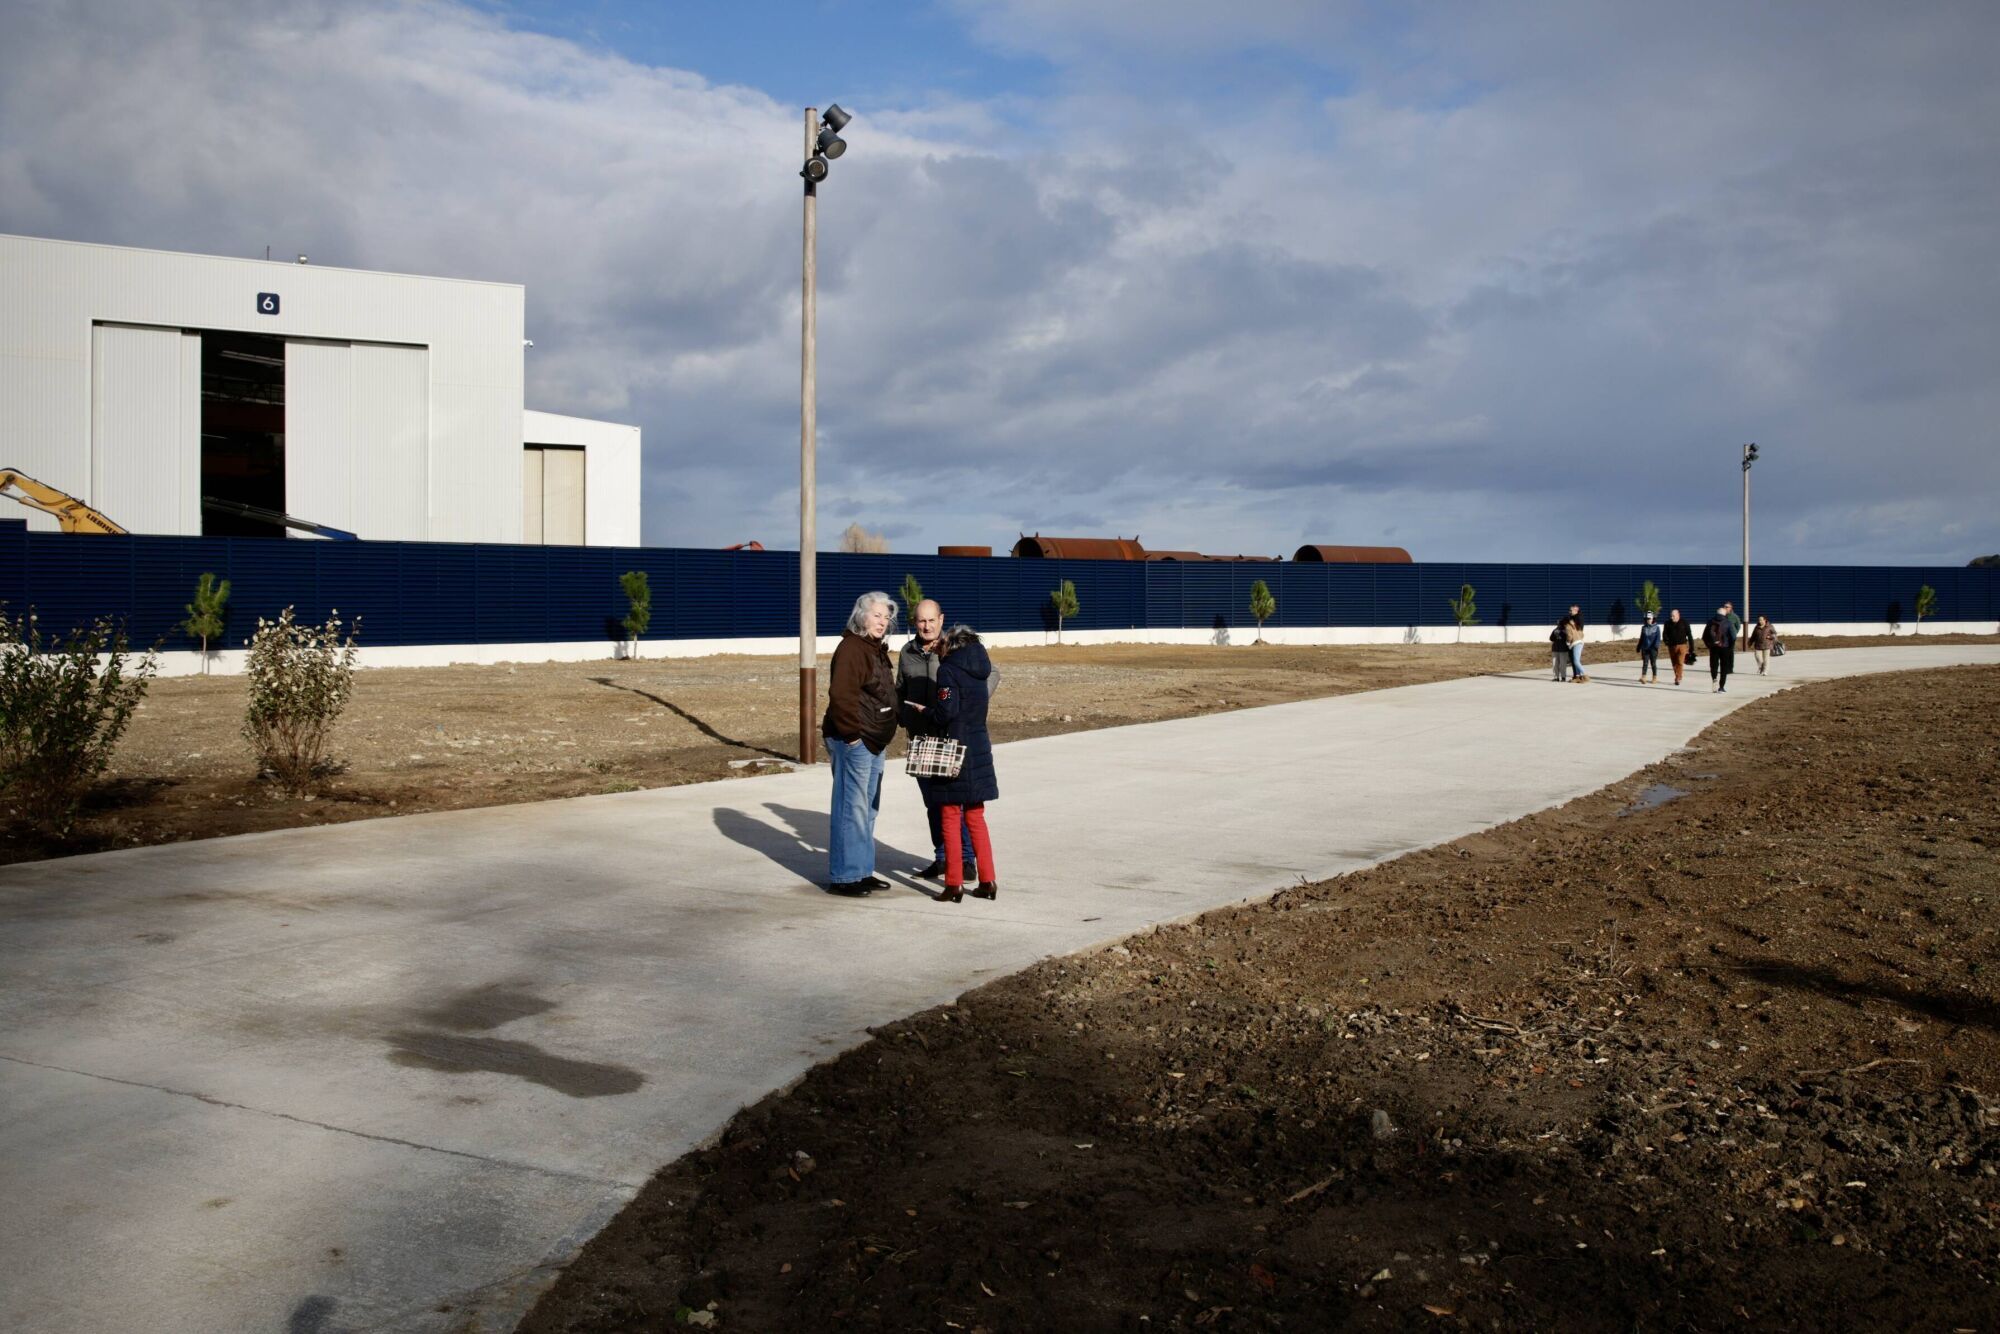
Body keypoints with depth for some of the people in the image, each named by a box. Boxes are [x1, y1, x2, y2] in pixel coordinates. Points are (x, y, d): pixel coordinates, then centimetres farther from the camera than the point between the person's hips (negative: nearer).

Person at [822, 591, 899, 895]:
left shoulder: (876, 649, 17)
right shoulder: (851, 648, -15)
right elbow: (841, 694, -24)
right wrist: (851, 733, -22)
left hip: (873, 742, 10)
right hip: (854, 741, -10)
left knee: (868, 809, 15)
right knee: (851, 808, -6)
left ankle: (862, 871, 24)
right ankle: (842, 877, 0)